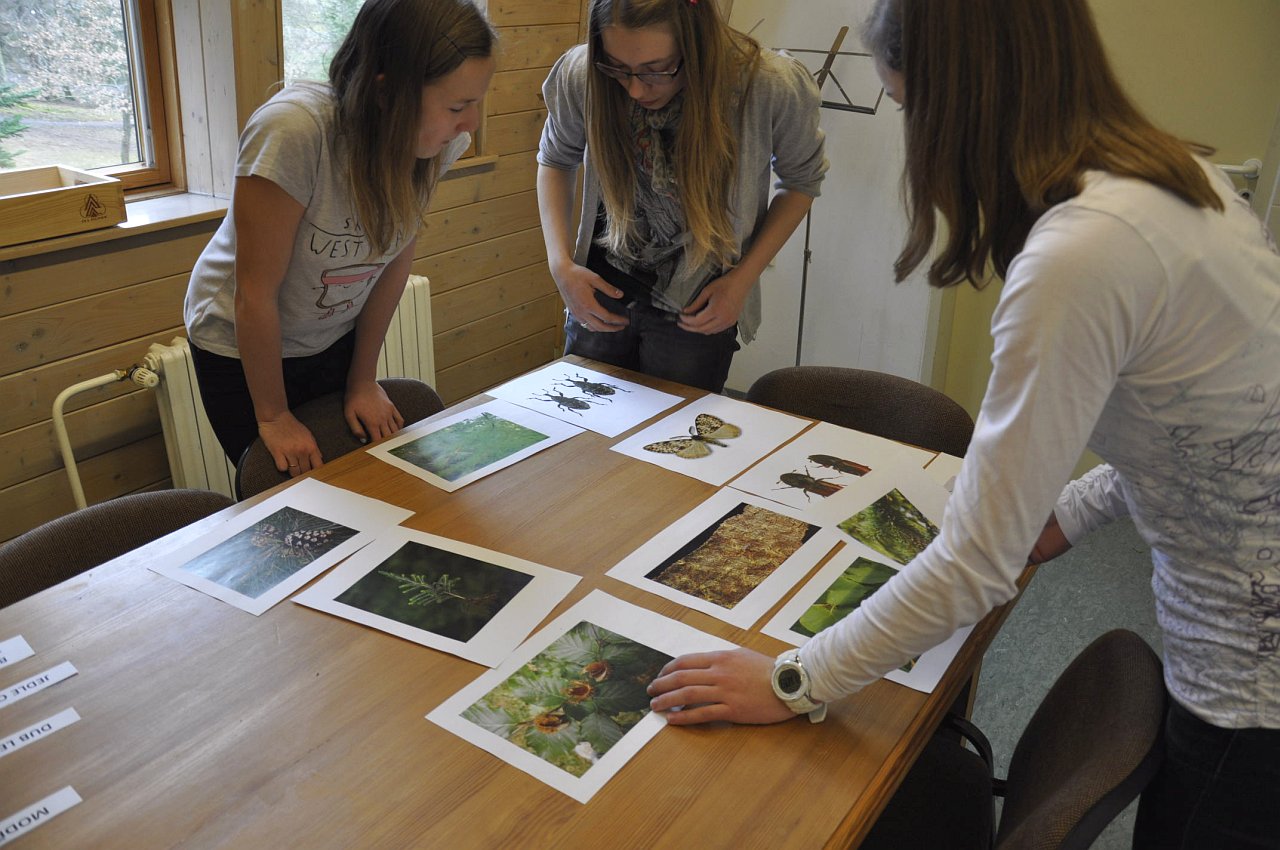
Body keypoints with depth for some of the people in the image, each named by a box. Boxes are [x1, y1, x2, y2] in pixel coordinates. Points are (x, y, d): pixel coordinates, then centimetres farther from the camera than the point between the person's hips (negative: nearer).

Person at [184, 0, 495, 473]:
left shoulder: (438, 141, -19)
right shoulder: (294, 131, -35)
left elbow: (395, 261, -7)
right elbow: (255, 294, -26)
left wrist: (362, 381, 0)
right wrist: (273, 417, -15)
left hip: (339, 338, 4)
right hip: (244, 348, -4)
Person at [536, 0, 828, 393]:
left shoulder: (773, 87, -25)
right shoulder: (580, 75, -20)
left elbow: (801, 180, -4)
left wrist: (743, 278, -14)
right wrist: (561, 263, -11)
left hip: (698, 308, -2)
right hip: (601, 291, 2)